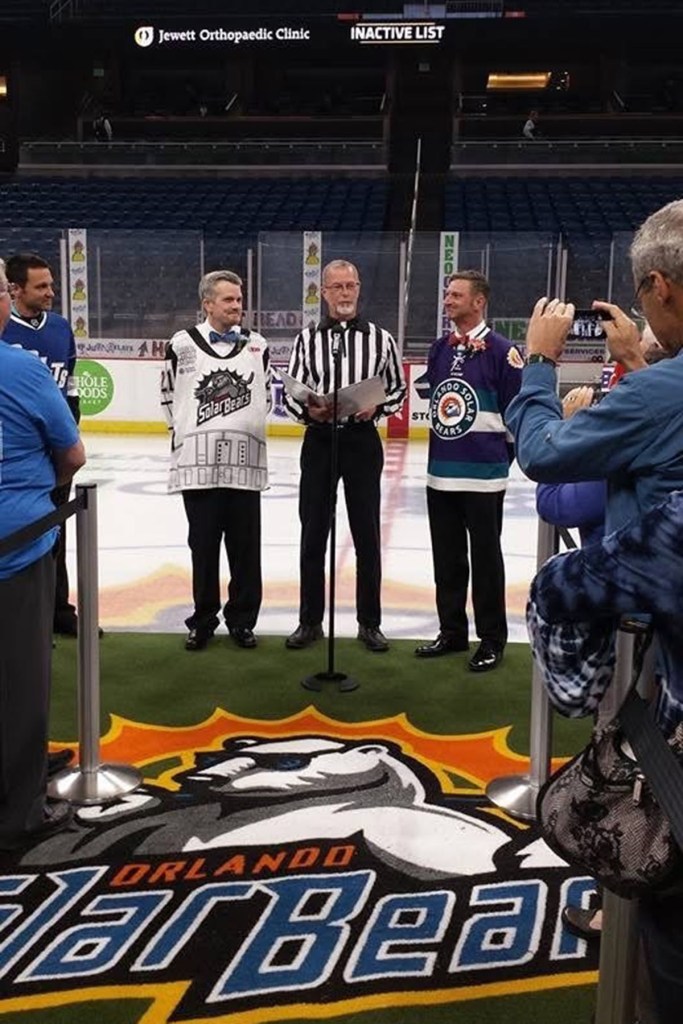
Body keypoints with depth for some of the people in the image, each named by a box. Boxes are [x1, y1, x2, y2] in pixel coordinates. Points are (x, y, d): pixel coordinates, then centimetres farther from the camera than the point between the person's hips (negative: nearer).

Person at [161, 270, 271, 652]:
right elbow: (169, 396, 12)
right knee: (204, 545, 7)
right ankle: (203, 620, 20)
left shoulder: (258, 346, 7)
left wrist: (247, 425, 9)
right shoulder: (183, 344, 1)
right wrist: (188, 429, 7)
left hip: (245, 461, 2)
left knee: (246, 546, 6)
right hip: (199, 462, -1)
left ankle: (242, 619, 20)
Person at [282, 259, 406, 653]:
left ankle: (370, 622, 20)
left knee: (367, 535, 7)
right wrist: (308, 410, -18)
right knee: (313, 535, 7)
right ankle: (310, 621, 20)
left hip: (363, 441, -1)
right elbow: (291, 394, 3)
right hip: (319, 441, 1)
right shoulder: (308, 338, 3)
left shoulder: (380, 338, 1)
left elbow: (399, 388, 7)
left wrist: (377, 406, -12)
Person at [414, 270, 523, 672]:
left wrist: (500, 455, -1)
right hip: (441, 473, 6)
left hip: (483, 476, -6)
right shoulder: (440, 348, 9)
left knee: (485, 559, 4)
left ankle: (492, 640, 17)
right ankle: (452, 631, 28)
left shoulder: (501, 350, -11)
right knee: (447, 559, 14)